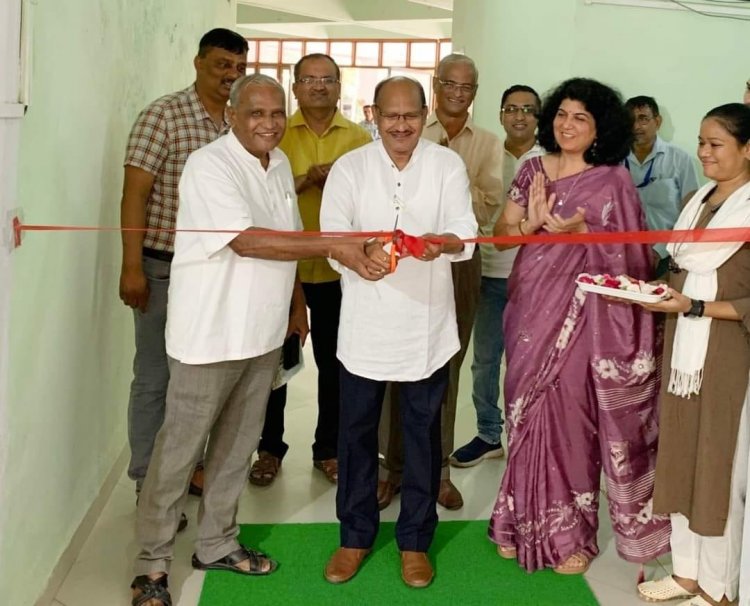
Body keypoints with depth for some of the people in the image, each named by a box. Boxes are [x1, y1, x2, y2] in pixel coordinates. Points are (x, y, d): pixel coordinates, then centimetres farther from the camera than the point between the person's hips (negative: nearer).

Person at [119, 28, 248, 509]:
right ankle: (149, 483, 17)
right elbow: (134, 193, -13)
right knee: (155, 378, 5)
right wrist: (132, 267, -17)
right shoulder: (165, 115, -10)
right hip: (165, 267, -6)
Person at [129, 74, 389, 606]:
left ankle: (217, 545, 31)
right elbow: (246, 241, -26)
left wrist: (298, 301, 19)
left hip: (264, 332, 8)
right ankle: (152, 563, 14)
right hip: (211, 335, -7)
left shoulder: (280, 163, 10)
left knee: (237, 445, 16)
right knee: (180, 449, 1)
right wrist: (333, 247, -29)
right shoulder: (209, 166, -16)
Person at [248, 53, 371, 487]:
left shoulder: (360, 138, 3)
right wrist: (307, 178, -19)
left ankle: (328, 448, 25)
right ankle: (270, 448, 24)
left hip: (338, 267, 1)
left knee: (334, 362, 10)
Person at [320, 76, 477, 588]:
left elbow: (466, 232, -10)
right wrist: (362, 253, -29)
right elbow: (331, 236, -8)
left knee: (423, 433, 9)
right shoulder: (349, 167, 1)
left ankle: (415, 540, 25)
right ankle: (356, 536, 27)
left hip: (426, 324, 0)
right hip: (365, 322, 1)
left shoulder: (448, 165, 0)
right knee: (357, 430, 9)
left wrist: (441, 242, -33)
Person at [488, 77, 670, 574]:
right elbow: (501, 232, 6)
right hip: (531, 307, 4)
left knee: (566, 417, -1)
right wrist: (531, 223, -14)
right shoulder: (534, 170, 8)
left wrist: (579, 230, -17)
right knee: (528, 416, 10)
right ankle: (528, 523, 25)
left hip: (580, 315, -4)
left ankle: (568, 533, 16)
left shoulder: (613, 181, -4)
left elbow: (628, 255, -5)